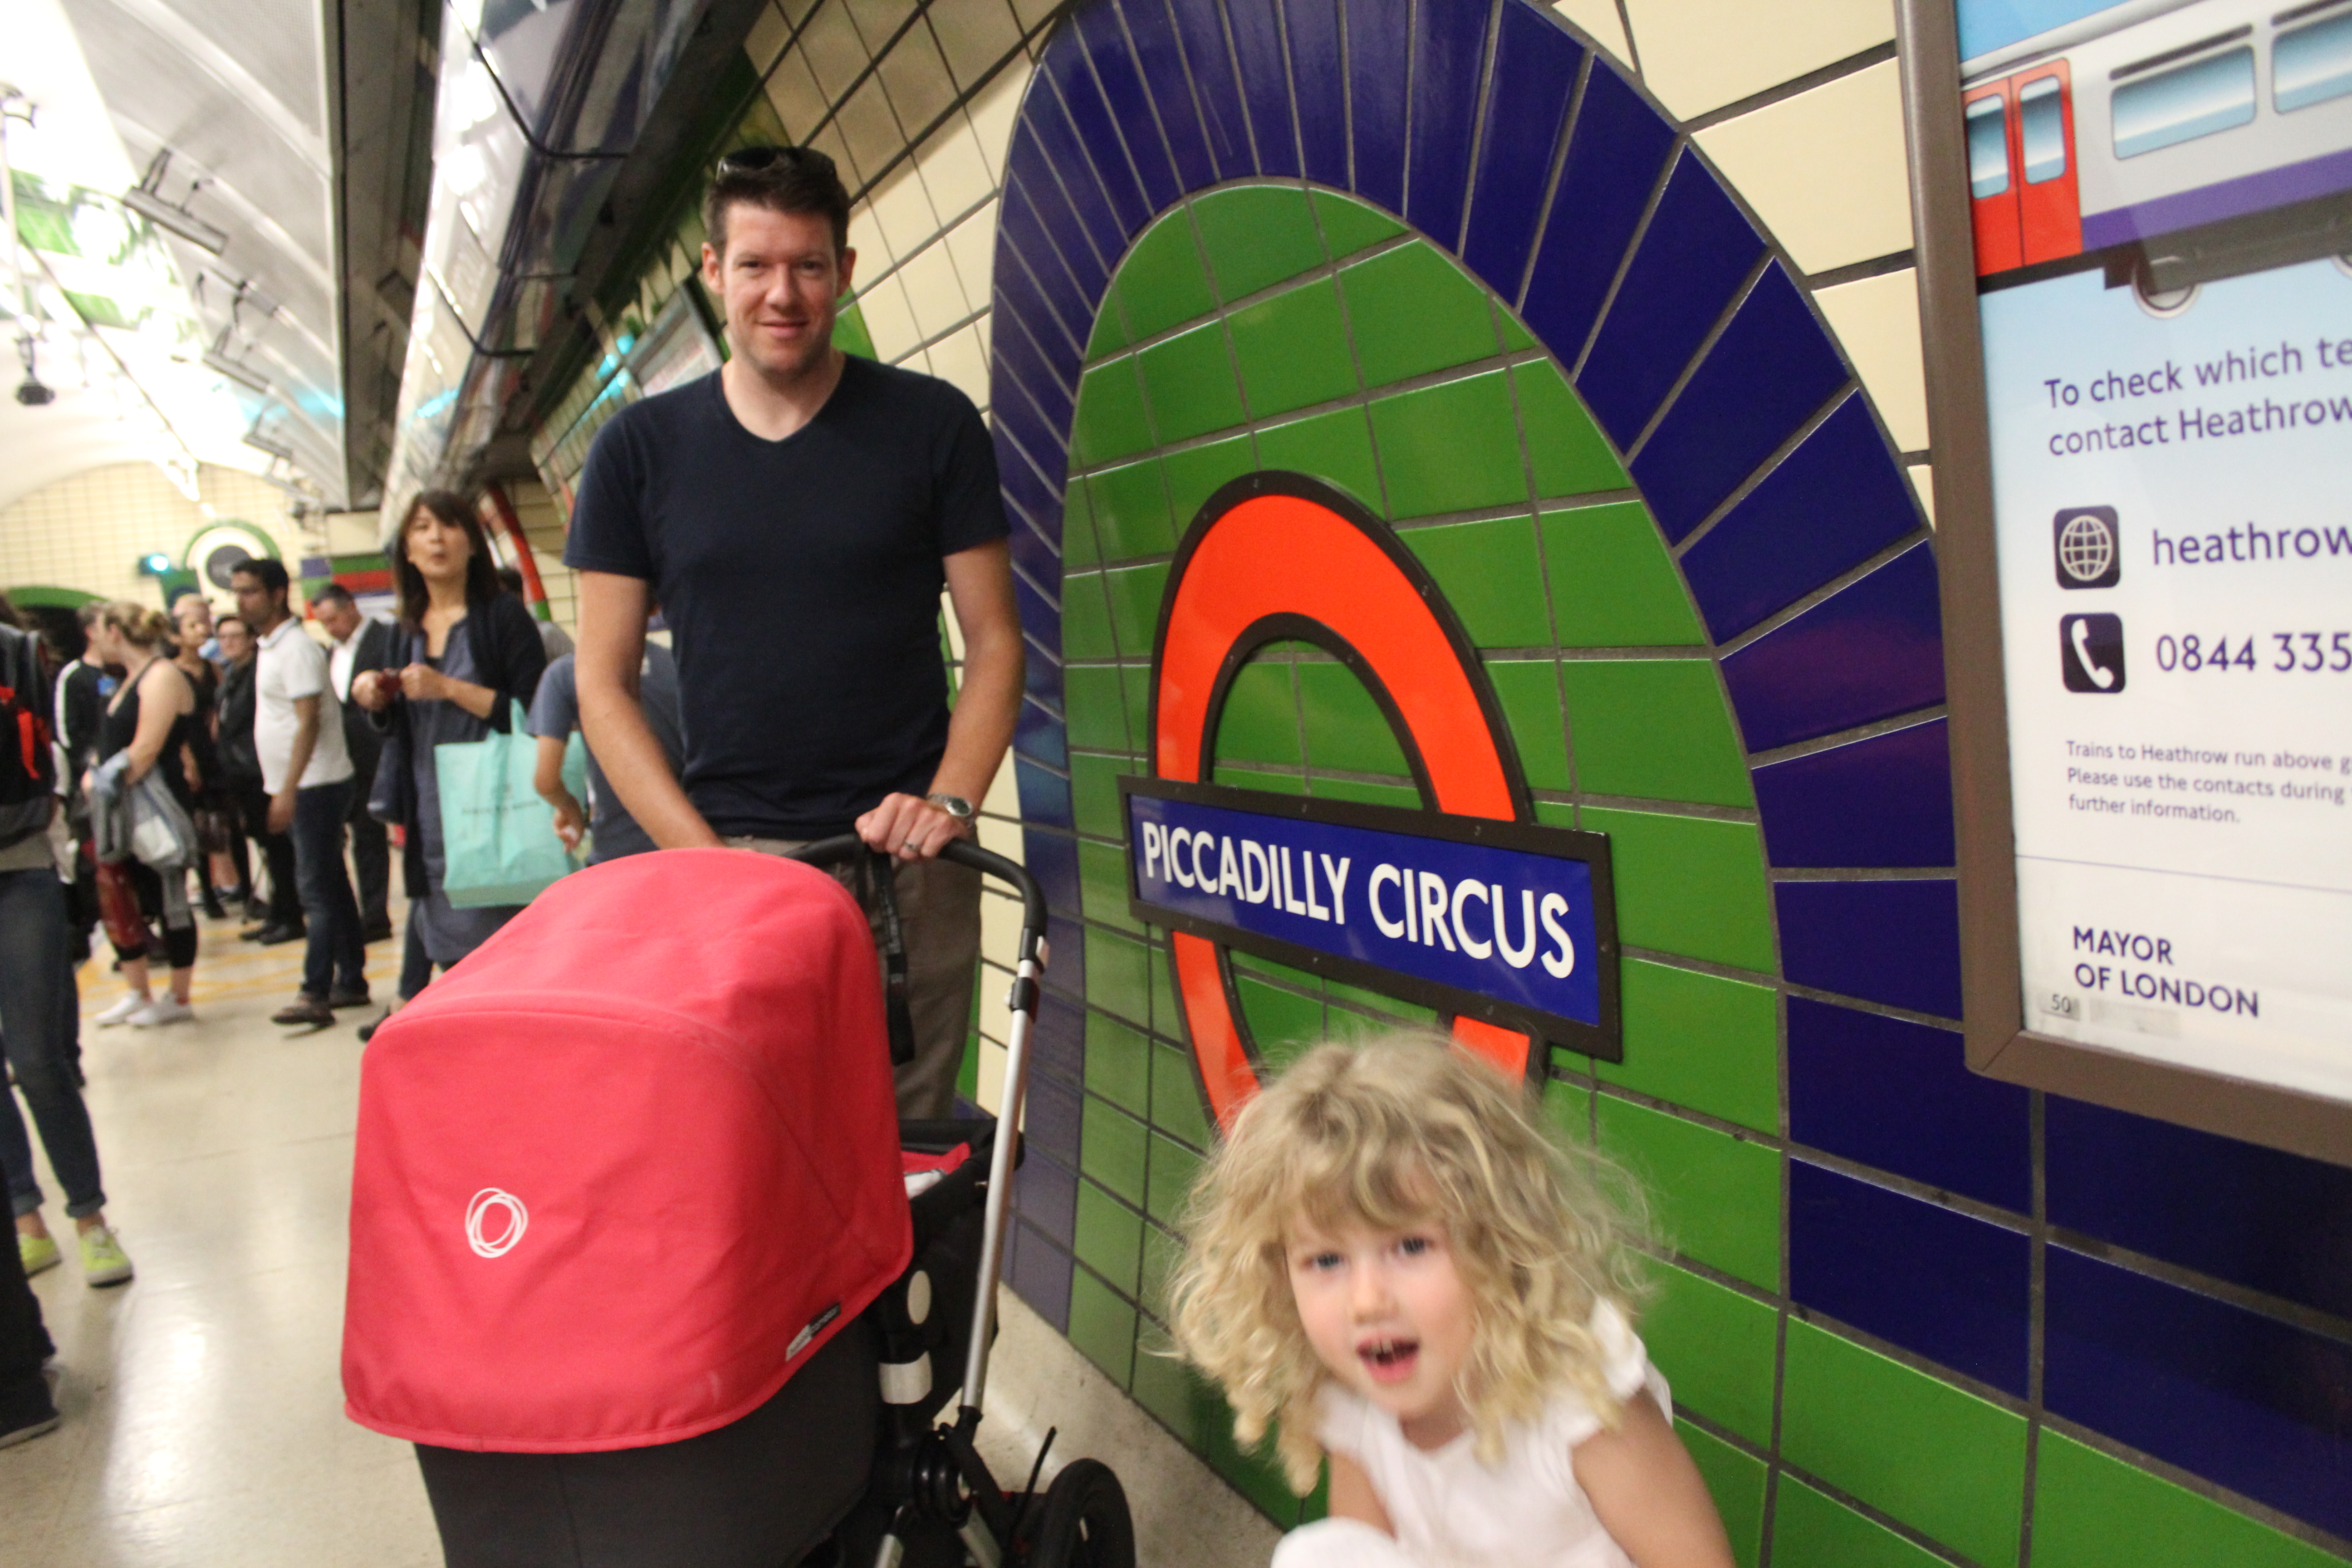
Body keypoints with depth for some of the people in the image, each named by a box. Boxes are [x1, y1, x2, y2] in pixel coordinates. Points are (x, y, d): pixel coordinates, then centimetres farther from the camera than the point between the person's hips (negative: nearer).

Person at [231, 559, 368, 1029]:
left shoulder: (295, 647, -13)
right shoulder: (270, 648, 15)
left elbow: (308, 721, -19)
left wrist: (287, 791, -21)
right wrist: (283, 791, 15)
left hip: (315, 785, -9)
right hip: (300, 789, 9)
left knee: (318, 889, -9)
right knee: (331, 887, 12)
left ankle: (315, 994, -8)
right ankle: (351, 982, 18)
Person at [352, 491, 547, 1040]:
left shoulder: (503, 615, -6)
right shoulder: (407, 631, 13)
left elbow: (532, 713, -14)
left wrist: (451, 689, -19)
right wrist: (375, 699, 3)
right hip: (429, 809, 6)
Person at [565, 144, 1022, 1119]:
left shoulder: (932, 425, 5)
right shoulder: (640, 448, 8)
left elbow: (993, 640, 5)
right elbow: (604, 684, 7)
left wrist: (950, 800, -11)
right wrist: (700, 853, -6)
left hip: (904, 861, -1)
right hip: (721, 858, 1)